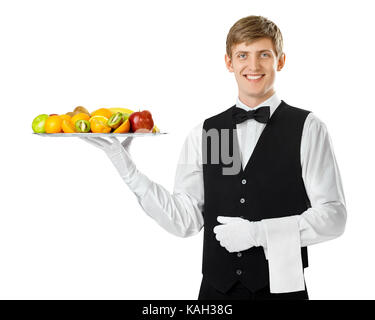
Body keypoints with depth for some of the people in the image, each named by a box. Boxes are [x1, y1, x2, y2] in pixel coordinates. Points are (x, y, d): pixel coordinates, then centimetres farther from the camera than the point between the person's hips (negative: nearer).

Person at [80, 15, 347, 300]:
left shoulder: (307, 128, -4)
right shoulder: (203, 133, 4)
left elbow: (332, 215, -9)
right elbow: (185, 220, 0)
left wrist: (258, 232, -16)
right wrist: (128, 169, -6)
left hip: (281, 288, -2)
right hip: (217, 288, 2)